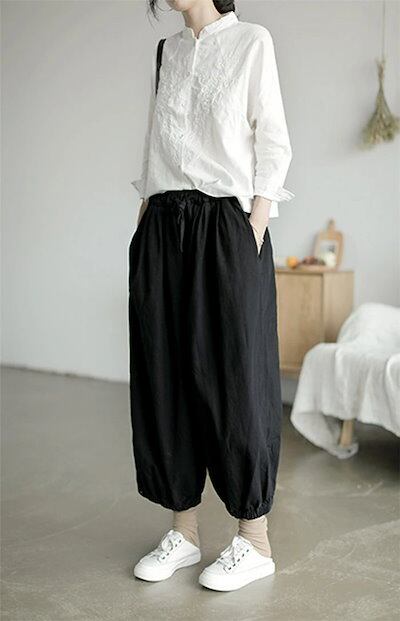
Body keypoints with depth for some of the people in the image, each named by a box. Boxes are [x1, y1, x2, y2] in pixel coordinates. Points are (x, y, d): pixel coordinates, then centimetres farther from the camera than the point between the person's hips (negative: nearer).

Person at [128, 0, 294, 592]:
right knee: (163, 376, 3)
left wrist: (254, 229, -11)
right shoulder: (166, 52, 18)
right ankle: (184, 531, 16)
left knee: (233, 378, -3)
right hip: (163, 228, 5)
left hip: (225, 223, -5)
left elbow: (274, 144, -2)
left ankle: (255, 540, 9)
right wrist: (144, 228, 10)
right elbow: (154, 145, 17)